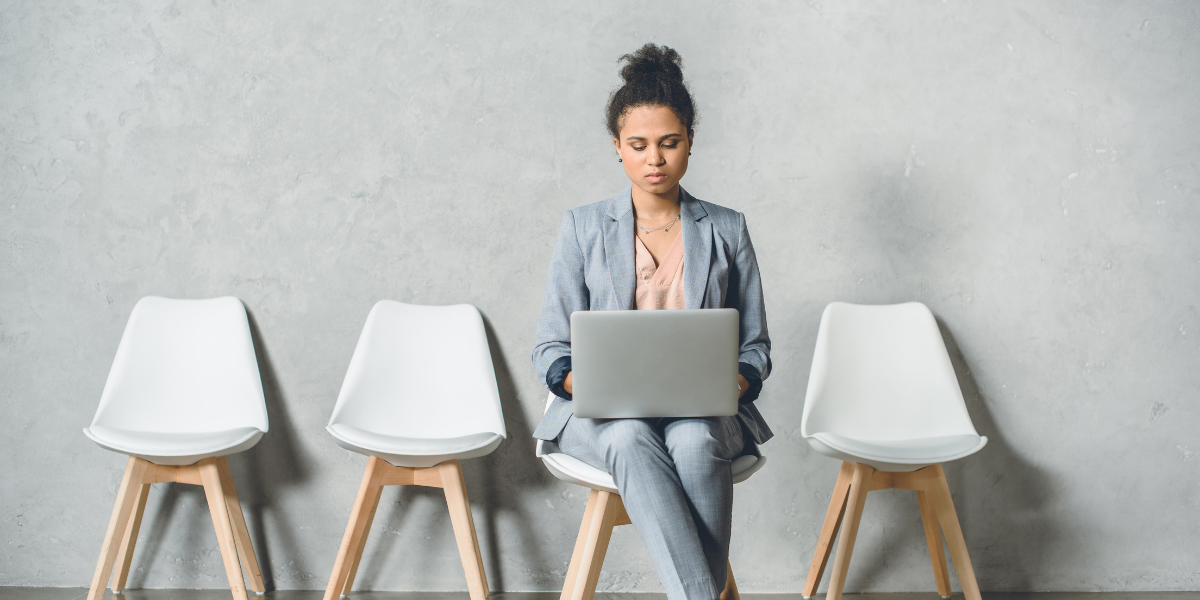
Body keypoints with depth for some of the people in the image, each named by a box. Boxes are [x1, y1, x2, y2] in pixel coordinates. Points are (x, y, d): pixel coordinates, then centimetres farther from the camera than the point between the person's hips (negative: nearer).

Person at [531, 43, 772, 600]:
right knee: (631, 439, -37)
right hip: (603, 413, 0)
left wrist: (733, 382, -13)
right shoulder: (583, 227, 8)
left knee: (694, 440, -36)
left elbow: (755, 346, 11)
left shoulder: (726, 230, 11)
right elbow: (552, 351, 5)